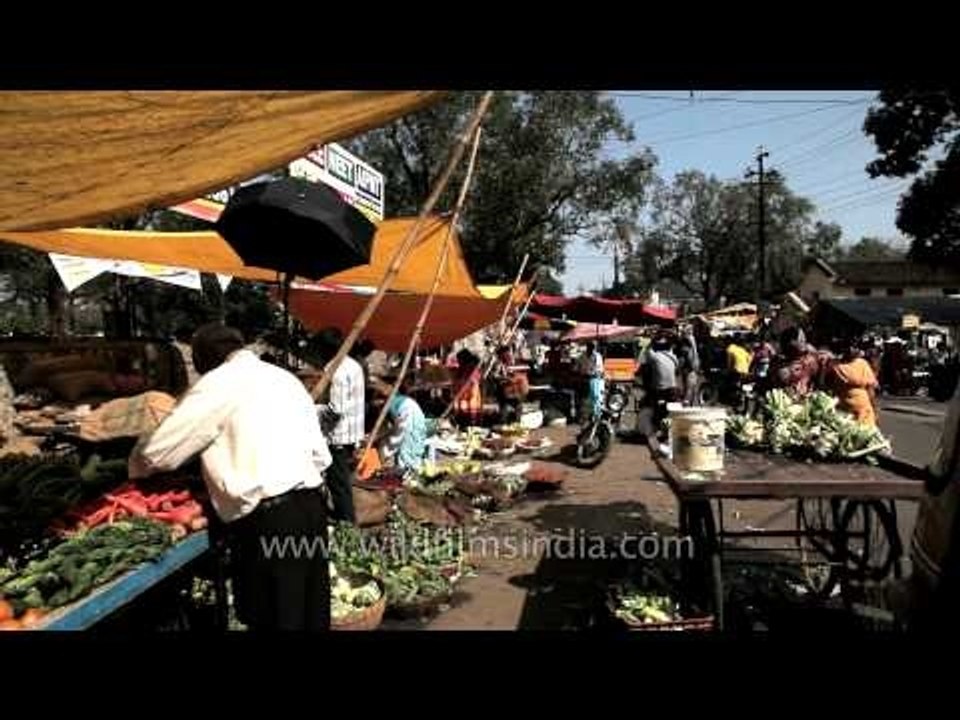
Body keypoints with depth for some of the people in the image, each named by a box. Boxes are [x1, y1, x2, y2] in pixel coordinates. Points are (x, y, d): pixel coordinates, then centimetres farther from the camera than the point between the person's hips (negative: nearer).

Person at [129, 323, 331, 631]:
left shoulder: (216, 384, -1)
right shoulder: (286, 377, 17)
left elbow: (154, 452, 2)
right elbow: (321, 456, 15)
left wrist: (136, 469, 22)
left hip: (268, 518, -7)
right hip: (312, 504, 7)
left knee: (275, 618, 6)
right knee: (313, 614, 17)